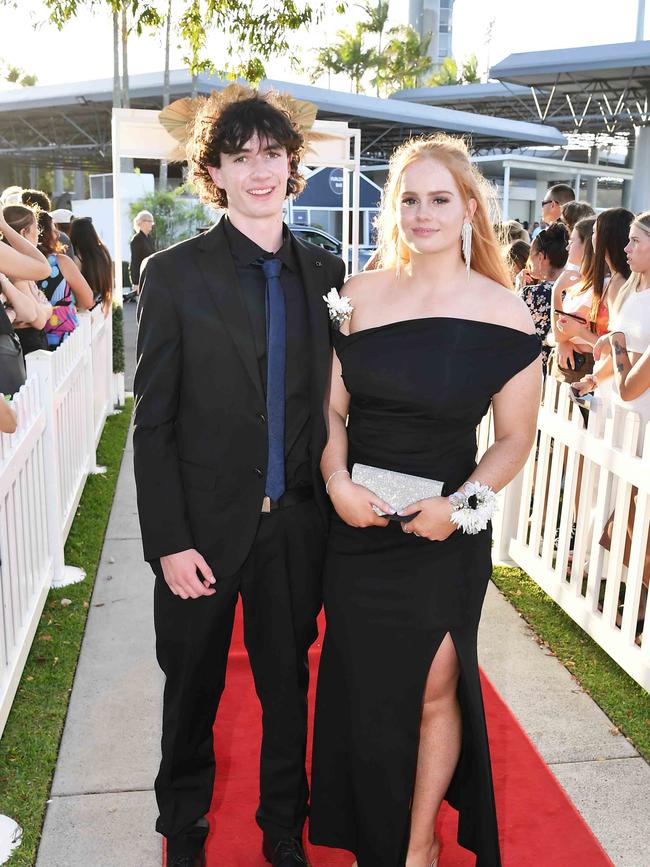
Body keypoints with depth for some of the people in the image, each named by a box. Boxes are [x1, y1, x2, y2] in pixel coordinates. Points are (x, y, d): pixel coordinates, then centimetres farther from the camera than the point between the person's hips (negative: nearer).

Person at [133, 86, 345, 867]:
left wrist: (333, 503, 2)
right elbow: (153, 422, -8)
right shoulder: (175, 274, -6)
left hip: (298, 526, 3)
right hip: (205, 527, -2)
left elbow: (331, 402, 7)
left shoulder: (325, 274, 4)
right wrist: (168, 540, -12)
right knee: (193, 690, 16)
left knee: (288, 684, 16)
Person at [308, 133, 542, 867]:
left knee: (435, 689, 8)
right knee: (364, 688, 16)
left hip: (446, 532, -2)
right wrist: (337, 483, -13)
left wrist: (462, 504, -16)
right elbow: (332, 408, 3)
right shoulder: (359, 296, -1)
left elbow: (515, 435, -3)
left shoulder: (503, 312, -8)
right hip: (359, 526, 3)